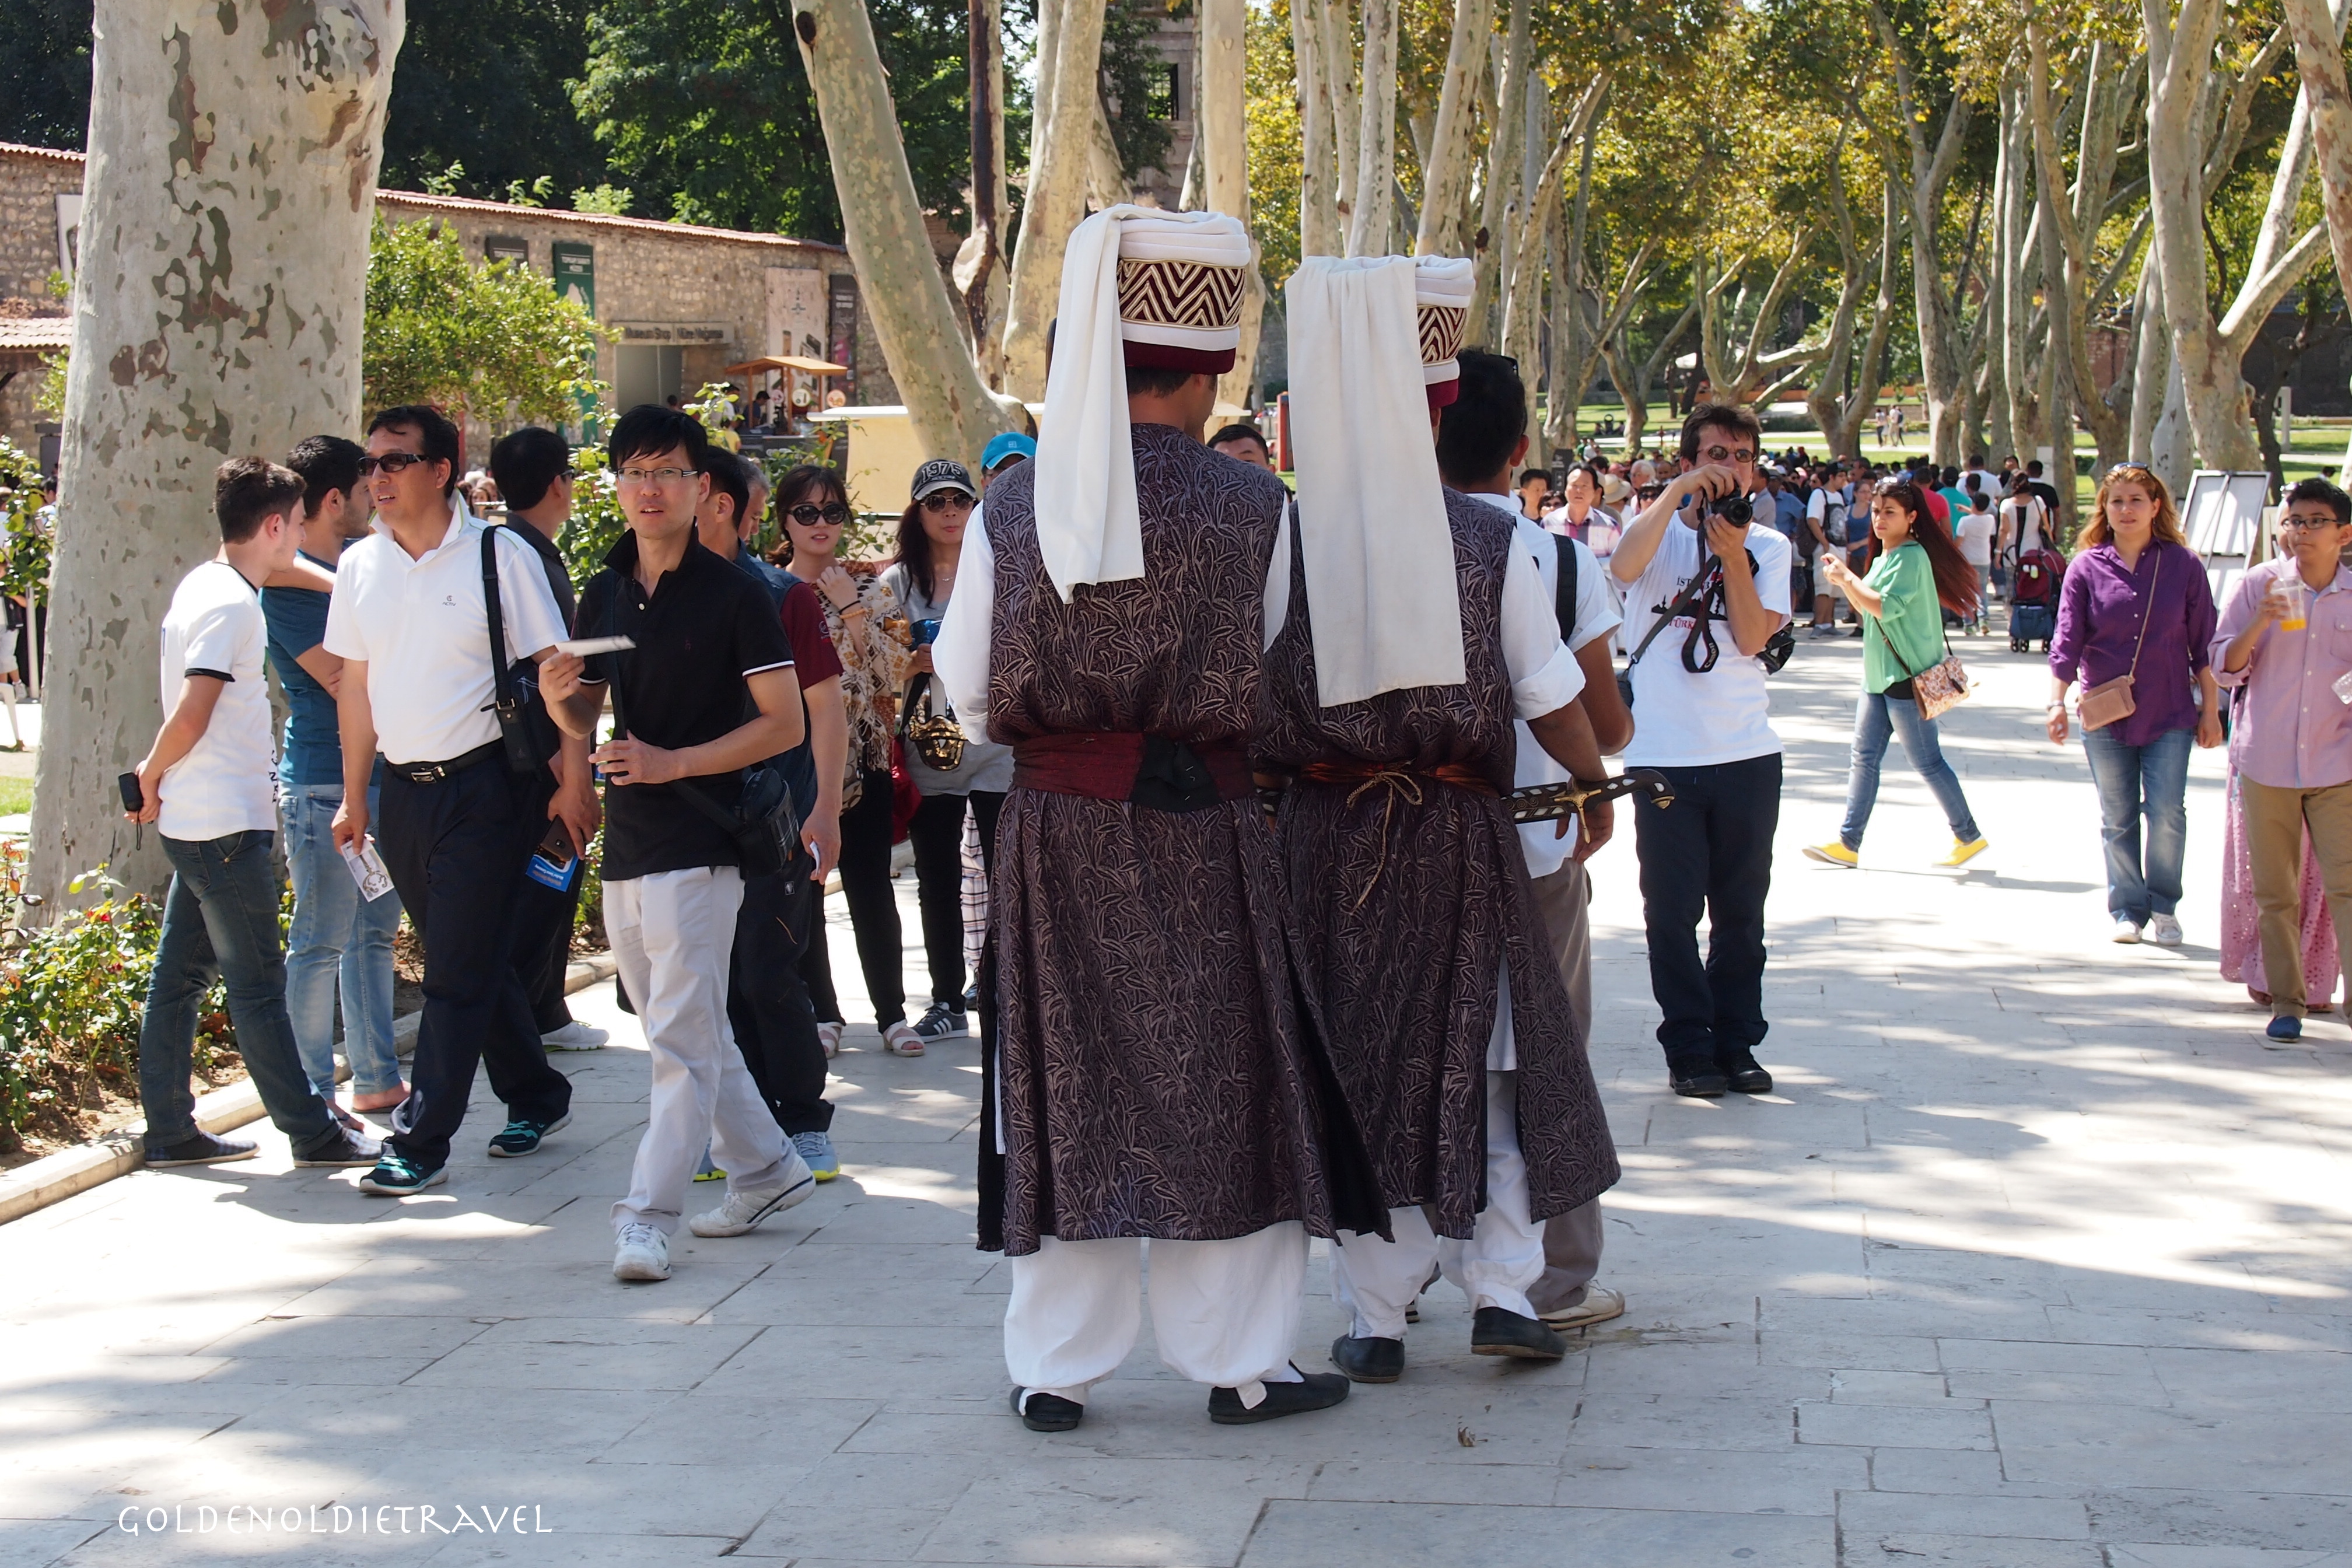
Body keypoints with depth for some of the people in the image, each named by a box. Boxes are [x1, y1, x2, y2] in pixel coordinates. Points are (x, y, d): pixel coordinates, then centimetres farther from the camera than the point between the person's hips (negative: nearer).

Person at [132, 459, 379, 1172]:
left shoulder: (206, 585, 11)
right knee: (258, 986, -2)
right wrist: (154, 773, -6)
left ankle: (169, 1131, 18)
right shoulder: (231, 605, -17)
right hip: (226, 825, -9)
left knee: (180, 976, 12)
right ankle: (313, 1133, 5)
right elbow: (191, 716, -20)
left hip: (193, 822, 9)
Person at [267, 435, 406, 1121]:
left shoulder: (359, 565, 13)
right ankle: (314, 1096, 3)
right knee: (320, 943, -3)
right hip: (326, 785, -9)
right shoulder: (287, 584, -11)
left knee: (373, 934, 14)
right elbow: (344, 678, -17)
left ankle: (376, 1079, 22)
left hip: (383, 774, 9)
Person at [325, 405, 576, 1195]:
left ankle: (420, 1144, -1)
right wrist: (353, 795, 15)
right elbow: (356, 683, 15)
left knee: (458, 972, -4)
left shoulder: (499, 557, -9)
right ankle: (536, 1097, 32)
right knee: (470, 959, 15)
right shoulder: (359, 566, 7)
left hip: (483, 783, -6)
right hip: (403, 791, 6)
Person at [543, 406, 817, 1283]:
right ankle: (767, 1170, 30)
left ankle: (649, 1214, -9)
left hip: (700, 844, -7)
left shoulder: (733, 594, -7)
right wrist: (558, 698, -6)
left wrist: (673, 763, -17)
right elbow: (584, 722, 18)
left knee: (682, 1037, -8)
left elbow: (784, 724, -9)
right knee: (685, 1034, 16)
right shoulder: (603, 595, 11)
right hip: (625, 845, 7)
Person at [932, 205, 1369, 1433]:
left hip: (1054, 838, 2)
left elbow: (969, 694, 2)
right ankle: (1238, 1360, 17)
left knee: (1068, 1092, 10)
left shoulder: (1014, 508, -4)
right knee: (1222, 1089, 10)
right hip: (1203, 838, -2)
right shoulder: (1252, 508, -9)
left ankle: (1055, 1368, 16)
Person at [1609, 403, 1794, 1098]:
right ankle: (1688, 1048, 10)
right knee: (1672, 912, 1)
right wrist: (1678, 492, -25)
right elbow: (1623, 567, -23)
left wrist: (1732, 554, -14)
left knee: (1741, 910, 8)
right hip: (1665, 754, -2)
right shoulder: (1658, 531, 2)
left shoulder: (1767, 547, 9)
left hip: (1747, 754, 2)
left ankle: (1736, 1042, 18)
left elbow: (1752, 638, -6)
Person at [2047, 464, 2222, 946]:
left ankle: (2164, 907, 12)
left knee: (2167, 813, -5)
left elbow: (2204, 643, 3)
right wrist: (2058, 702, -11)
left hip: (2169, 713, -1)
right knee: (2117, 819, 7)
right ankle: (2128, 909, 18)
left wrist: (2210, 708, 3)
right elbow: (2068, 640, -3)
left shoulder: (2183, 565, -1)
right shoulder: (2087, 568, -1)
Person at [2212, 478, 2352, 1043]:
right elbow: (2225, 669, 0)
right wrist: (2261, 621, -15)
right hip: (2267, 763, 1)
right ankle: (2286, 1003, 15)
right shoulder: (2258, 585, 2)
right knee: (2274, 892, 6)